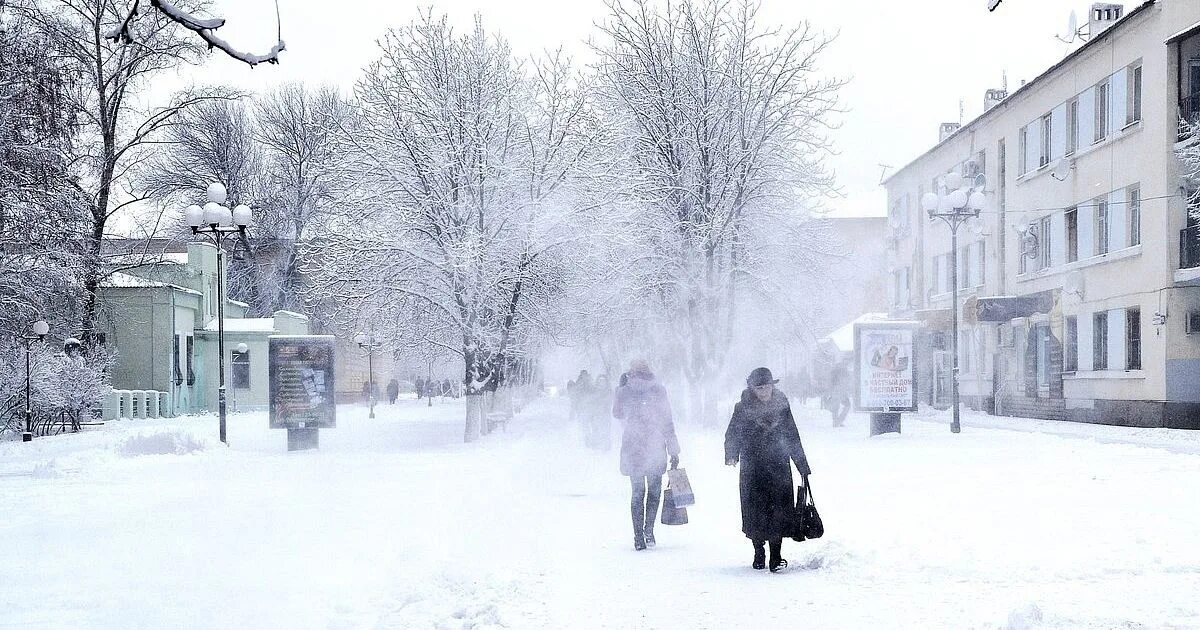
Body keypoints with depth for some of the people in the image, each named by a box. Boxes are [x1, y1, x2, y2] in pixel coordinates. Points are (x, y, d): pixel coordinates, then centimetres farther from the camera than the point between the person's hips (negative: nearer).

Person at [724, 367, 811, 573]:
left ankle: (776, 556, -3)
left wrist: (803, 466, 14)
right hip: (752, 469, 0)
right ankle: (759, 554, 17)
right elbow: (732, 434, 4)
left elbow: (792, 437, 12)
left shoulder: (781, 405, 5)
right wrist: (731, 455, -16)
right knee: (755, 512, 2)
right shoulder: (743, 408, 0)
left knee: (778, 511, -8)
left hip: (779, 466, 1)